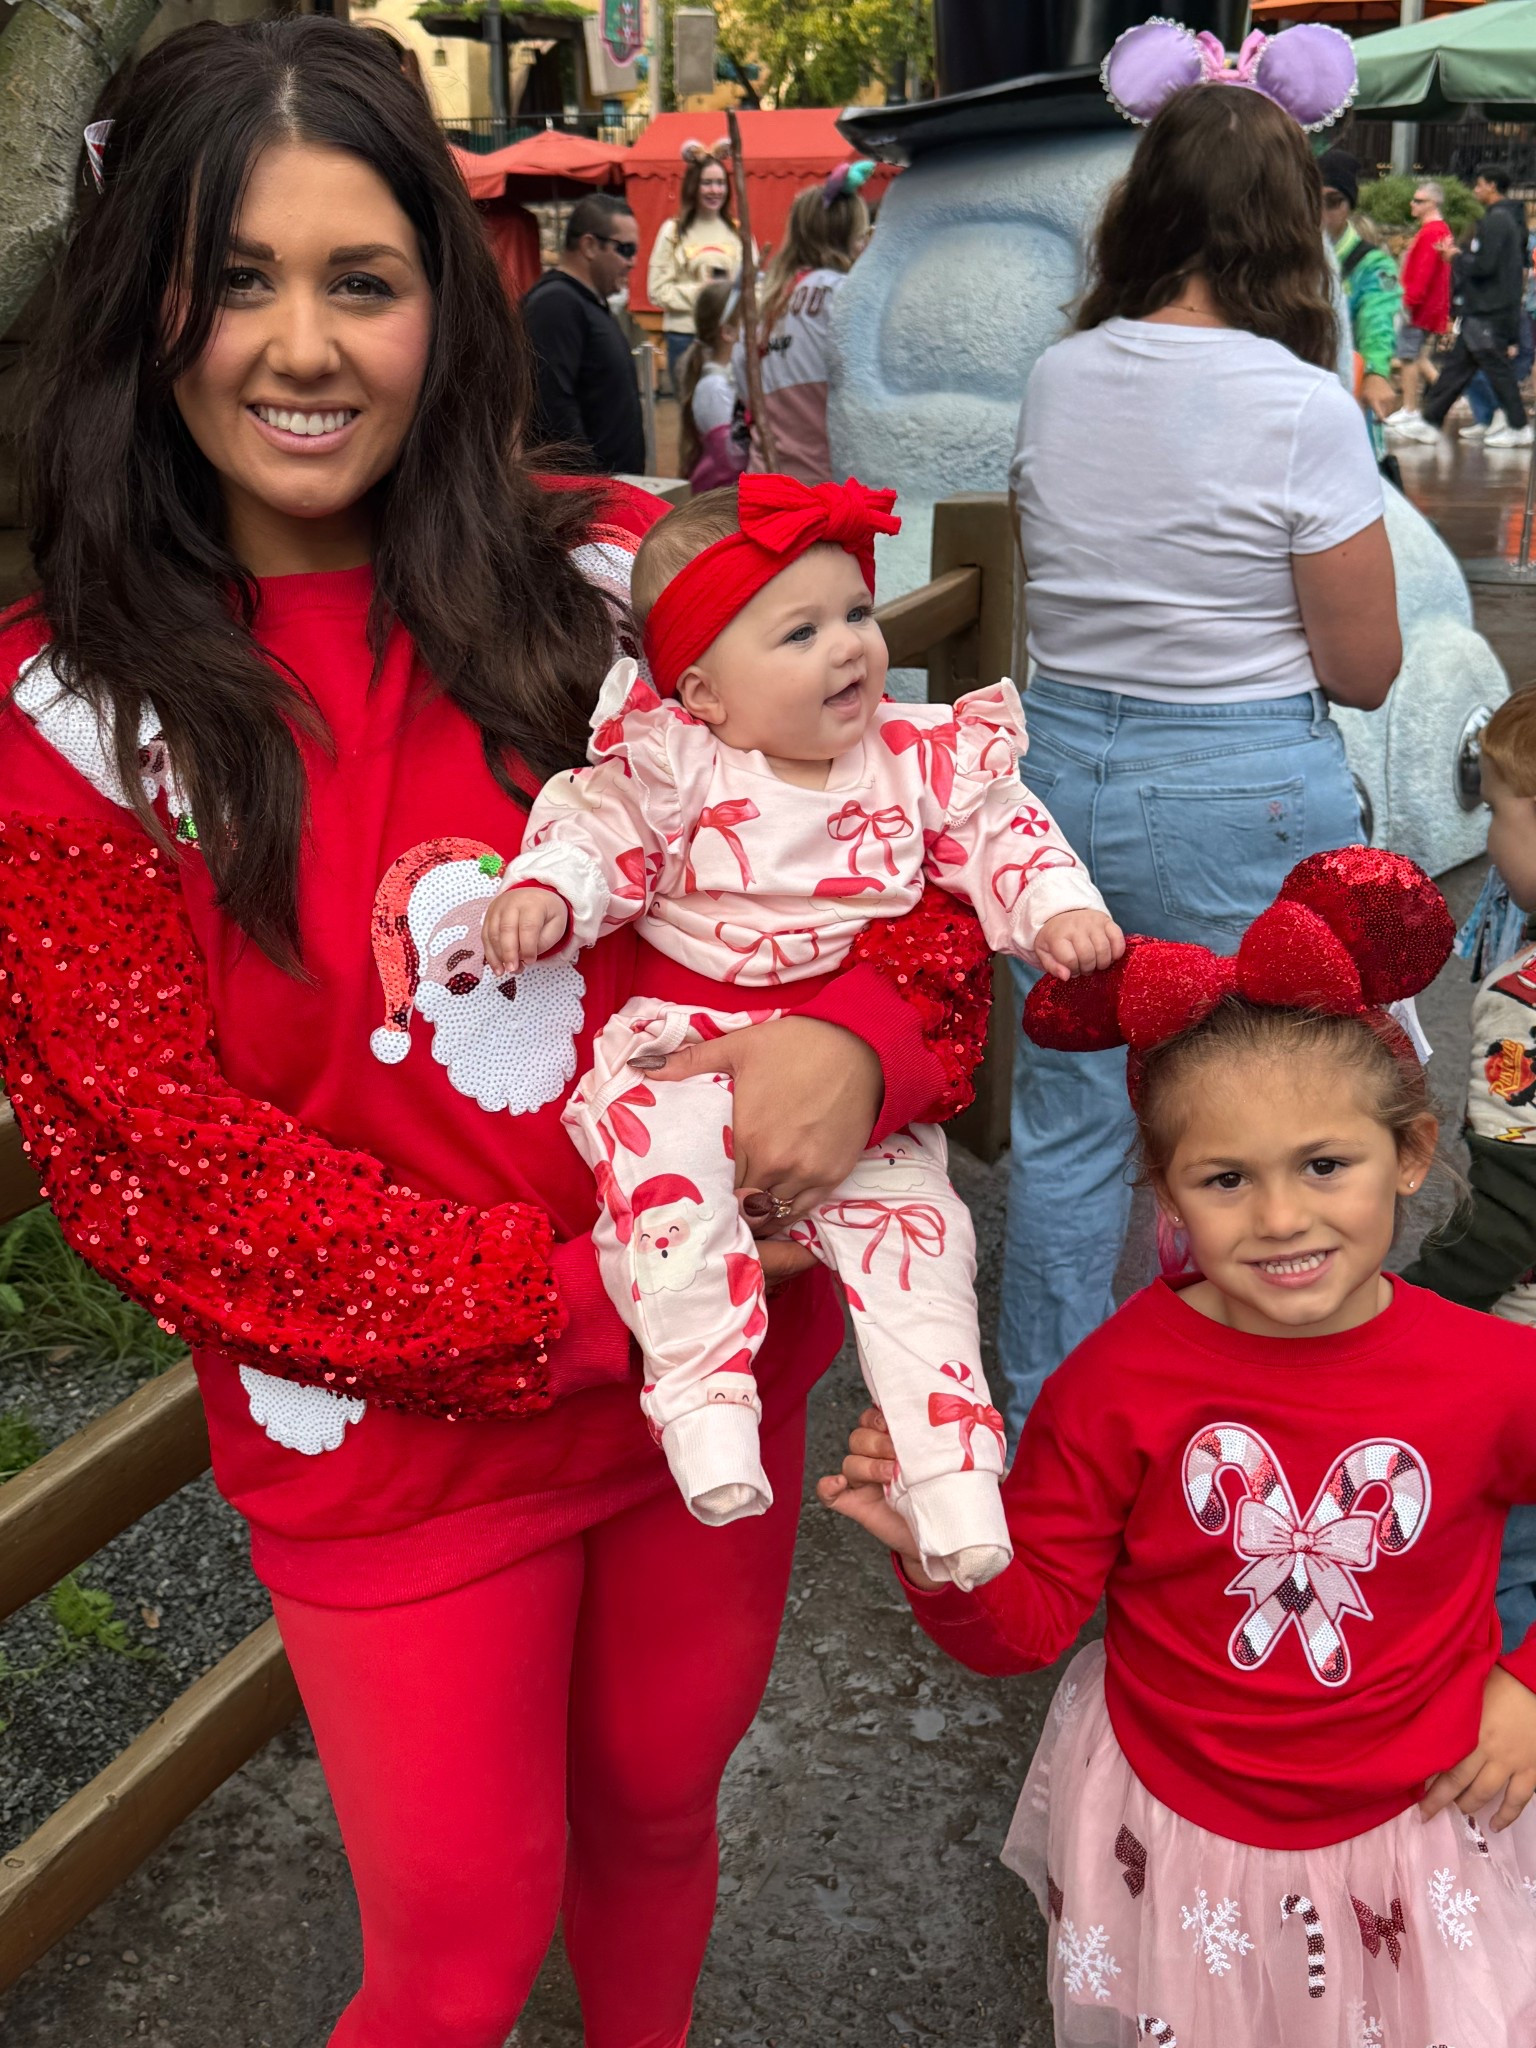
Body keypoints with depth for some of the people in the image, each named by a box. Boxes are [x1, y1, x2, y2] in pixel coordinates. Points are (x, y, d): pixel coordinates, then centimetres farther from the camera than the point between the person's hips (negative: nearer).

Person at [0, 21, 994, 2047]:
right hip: (392, 1443, -2)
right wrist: (561, 1308, -20)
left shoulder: (619, 577, -5)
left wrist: (864, 1031, -23)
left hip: (719, 1365, 3)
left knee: (656, 1814, 25)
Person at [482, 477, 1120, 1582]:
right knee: (664, 1168, -31)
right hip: (692, 1045, -2)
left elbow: (1000, 835, 7)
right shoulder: (671, 762, -5)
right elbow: (599, 834, -3)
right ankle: (705, 1396, -21)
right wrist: (545, 891, -23)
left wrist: (1060, 910, -10)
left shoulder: (922, 755, 5)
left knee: (910, 1223, -9)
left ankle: (951, 1464, -1)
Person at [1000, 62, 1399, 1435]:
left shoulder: (1057, 381, 0)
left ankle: (1042, 1427, 30)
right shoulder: (1304, 408, -13)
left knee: (1067, 1124, 16)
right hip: (1246, 795, -4)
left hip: (1064, 762, 5)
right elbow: (1366, 670, -7)